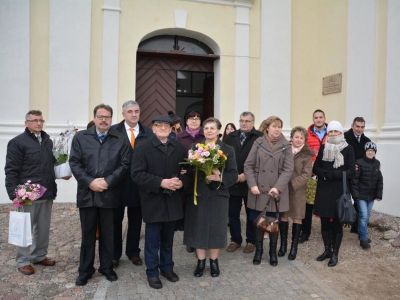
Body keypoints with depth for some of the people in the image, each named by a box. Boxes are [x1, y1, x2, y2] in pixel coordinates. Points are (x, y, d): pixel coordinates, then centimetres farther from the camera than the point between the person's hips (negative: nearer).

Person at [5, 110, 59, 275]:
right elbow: (11, 171, -11)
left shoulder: (47, 141, 11)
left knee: (43, 228, 15)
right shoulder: (17, 142, -8)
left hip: (47, 194, 6)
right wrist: (14, 194, -16)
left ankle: (40, 256, 30)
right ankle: (23, 261, 20)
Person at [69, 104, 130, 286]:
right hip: (87, 193, 1)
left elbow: (124, 164, -3)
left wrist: (108, 182, -13)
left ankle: (106, 267, 29)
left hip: (110, 194, 0)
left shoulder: (120, 140, 3)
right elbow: (74, 163, -1)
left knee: (108, 234, 12)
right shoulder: (80, 137, 5)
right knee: (87, 234, 12)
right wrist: (90, 182, -13)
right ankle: (85, 270, 27)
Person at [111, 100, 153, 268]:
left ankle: (133, 251, 31)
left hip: (139, 183, 2)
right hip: (118, 181, -1)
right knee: (116, 219, 12)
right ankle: (115, 254, 28)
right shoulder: (114, 131, -4)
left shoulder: (148, 133, 1)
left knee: (135, 219, 14)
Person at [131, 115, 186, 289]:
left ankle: (167, 267, 34)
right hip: (153, 201, -4)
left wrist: (181, 182, -12)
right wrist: (161, 182, -22)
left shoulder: (179, 148, 6)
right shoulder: (143, 148, -7)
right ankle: (152, 272, 24)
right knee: (153, 240, 8)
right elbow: (137, 174, -15)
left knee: (168, 238, 17)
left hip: (172, 201, 4)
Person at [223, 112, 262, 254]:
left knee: (251, 214, 11)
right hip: (232, 182, 4)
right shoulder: (231, 137, 8)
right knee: (232, 213, 11)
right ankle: (235, 240, 27)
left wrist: (246, 175, -15)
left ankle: (251, 241, 26)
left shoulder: (259, 137, -7)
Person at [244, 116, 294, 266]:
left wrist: (278, 187, -14)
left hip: (277, 191, 0)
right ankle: (258, 251, 26)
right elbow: (248, 165, 0)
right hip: (258, 190, 0)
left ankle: (273, 252, 27)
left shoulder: (286, 146, 2)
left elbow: (288, 169, -3)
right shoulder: (258, 143, 1)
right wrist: (252, 185, -10)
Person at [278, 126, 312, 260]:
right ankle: (283, 245, 23)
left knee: (297, 218, 6)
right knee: (283, 216, 7)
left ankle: (294, 247, 19)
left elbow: (306, 174, -9)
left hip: (298, 191, -2)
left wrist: (292, 184, -18)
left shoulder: (307, 155, -2)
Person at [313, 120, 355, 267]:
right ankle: (327, 250, 26)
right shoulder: (323, 148, 7)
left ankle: (335, 253, 18)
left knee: (337, 223, 3)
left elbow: (350, 172, -7)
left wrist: (332, 174, -18)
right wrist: (325, 173, -14)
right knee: (325, 222, 9)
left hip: (339, 192, -3)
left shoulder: (348, 149, -2)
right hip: (323, 191, 3)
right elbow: (315, 168, 5)